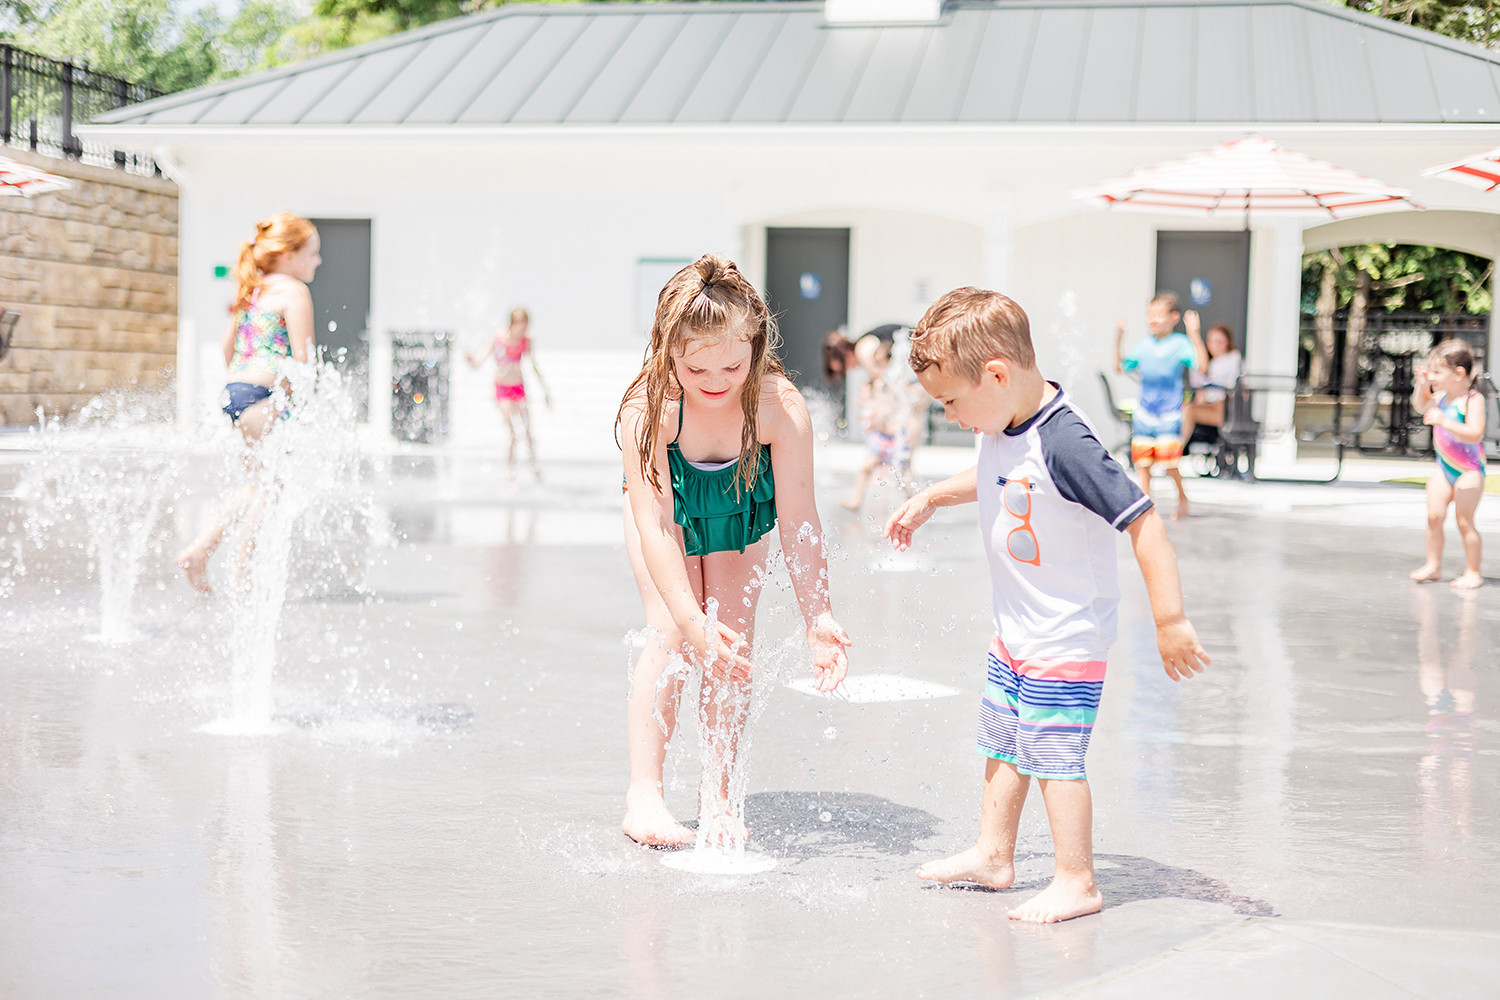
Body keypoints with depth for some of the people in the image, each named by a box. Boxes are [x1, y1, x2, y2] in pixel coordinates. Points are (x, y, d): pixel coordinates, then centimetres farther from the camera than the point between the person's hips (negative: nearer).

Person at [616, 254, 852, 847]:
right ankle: (643, 794, -11)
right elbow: (655, 527, -39)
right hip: (668, 509, -1)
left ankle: (719, 795, 5)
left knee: (734, 642, -6)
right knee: (670, 636, -15)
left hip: (740, 516, 1)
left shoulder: (781, 409, -36)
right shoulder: (647, 409, -39)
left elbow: (797, 522, -30)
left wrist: (818, 619, -34)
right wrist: (692, 621, -47)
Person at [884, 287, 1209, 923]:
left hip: (1067, 638, -9)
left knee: (1055, 755, -4)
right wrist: (929, 499, 22)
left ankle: (1076, 882, 6)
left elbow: (1143, 523, -30)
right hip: (1014, 630, 9)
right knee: (1002, 744, 18)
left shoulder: (1065, 444, -29)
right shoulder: (1001, 427, -1)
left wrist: (1170, 621, -31)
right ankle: (993, 855, 32)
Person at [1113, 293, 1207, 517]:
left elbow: (1202, 364, -19)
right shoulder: (1144, 345, 9)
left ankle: (1182, 497, 15)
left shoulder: (1179, 344, -5)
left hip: (1169, 414, -5)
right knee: (1142, 461, 3)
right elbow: (1120, 366, 18)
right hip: (1144, 412, 5)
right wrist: (1117, 342, 8)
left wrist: (1194, 335, -27)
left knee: (1168, 463, -8)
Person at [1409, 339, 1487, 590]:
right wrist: (1421, 384, 4)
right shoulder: (1441, 397, 3)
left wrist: (1444, 421, -38)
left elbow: (1475, 434, -30)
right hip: (1444, 467, 7)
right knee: (1434, 516, 3)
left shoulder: (1473, 399, -20)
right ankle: (1433, 565, 15)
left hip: (1469, 470, -7)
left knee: (1464, 521, -5)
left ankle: (1473, 572, 6)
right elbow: (1421, 407, 23)